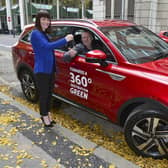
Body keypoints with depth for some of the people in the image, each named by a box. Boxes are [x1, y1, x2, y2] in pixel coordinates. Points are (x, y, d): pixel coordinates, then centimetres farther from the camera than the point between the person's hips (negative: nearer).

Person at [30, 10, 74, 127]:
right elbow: (47, 46, -28)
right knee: (44, 94, 3)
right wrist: (65, 40, -26)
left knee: (49, 93, 16)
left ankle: (47, 113, 32)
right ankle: (44, 116, 19)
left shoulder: (45, 34, 15)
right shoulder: (36, 33, -14)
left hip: (50, 69, 9)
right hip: (42, 70, -9)